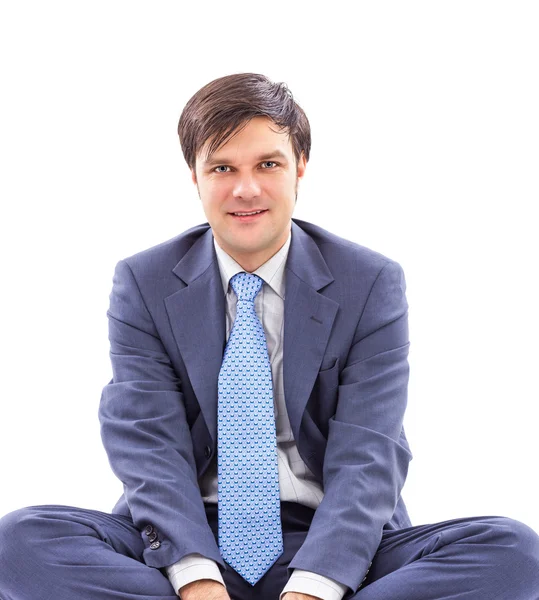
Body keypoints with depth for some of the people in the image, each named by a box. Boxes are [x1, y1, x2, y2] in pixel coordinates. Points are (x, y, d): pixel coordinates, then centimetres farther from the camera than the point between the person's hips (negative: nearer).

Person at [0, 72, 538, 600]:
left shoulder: (372, 284, 0)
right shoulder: (143, 284, 3)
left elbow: (367, 455, -9)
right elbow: (147, 444, -8)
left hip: (327, 545, 0)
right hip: (188, 539, 1)